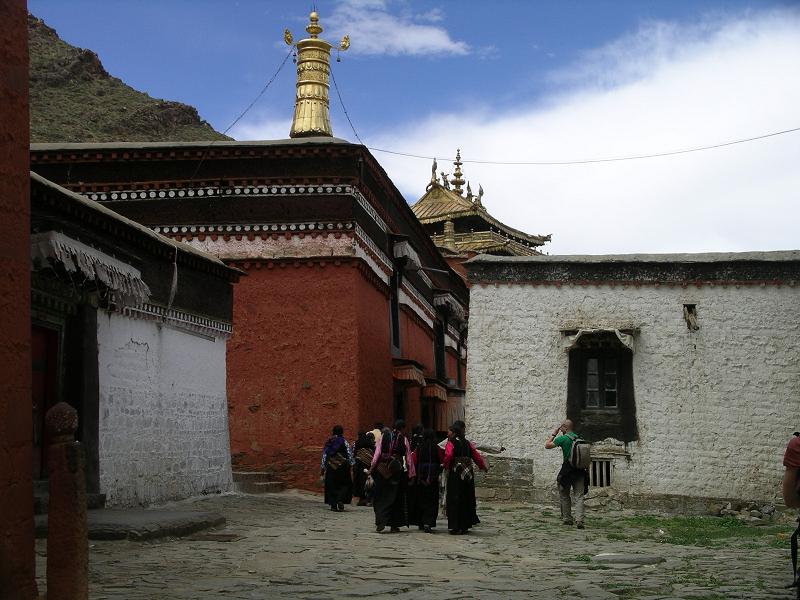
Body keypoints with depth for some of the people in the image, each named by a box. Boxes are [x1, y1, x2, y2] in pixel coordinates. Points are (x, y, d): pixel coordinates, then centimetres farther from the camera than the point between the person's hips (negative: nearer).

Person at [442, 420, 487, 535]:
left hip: (455, 475, -5)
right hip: (468, 475, 5)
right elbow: (476, 456, 11)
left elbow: (448, 455, -24)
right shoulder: (467, 443, 9)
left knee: (454, 500, -1)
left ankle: (455, 526, -4)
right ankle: (465, 526, 17)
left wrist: (445, 465, -7)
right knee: (466, 500, 13)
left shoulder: (450, 443, -7)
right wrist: (483, 466, 25)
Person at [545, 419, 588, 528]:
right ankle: (579, 520, -13)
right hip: (580, 471, 4)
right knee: (579, 497, 1)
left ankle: (567, 519, 16)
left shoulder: (563, 438, -8)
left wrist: (553, 434, 9)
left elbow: (547, 445, -1)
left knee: (564, 495, 13)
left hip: (567, 471, -4)